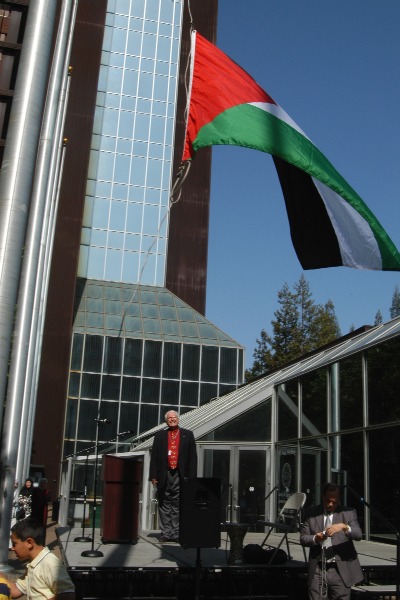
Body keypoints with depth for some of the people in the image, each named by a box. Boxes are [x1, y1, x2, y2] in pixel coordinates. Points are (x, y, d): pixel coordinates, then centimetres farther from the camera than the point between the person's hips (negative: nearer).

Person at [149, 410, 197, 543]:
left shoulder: (187, 434, 9)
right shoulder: (160, 435, 11)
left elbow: (192, 457, 5)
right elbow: (154, 456, 8)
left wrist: (191, 477, -3)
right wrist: (153, 476, -1)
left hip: (181, 476, -1)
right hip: (164, 476, 1)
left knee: (178, 506, 1)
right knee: (164, 506, 5)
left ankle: (176, 534, 6)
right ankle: (165, 533, 10)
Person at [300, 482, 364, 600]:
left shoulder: (349, 513, 3)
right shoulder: (312, 513, 6)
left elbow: (358, 534, -10)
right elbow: (303, 537, 4)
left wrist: (344, 527, -28)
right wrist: (315, 538, -17)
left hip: (341, 571, -1)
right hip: (317, 570, 1)